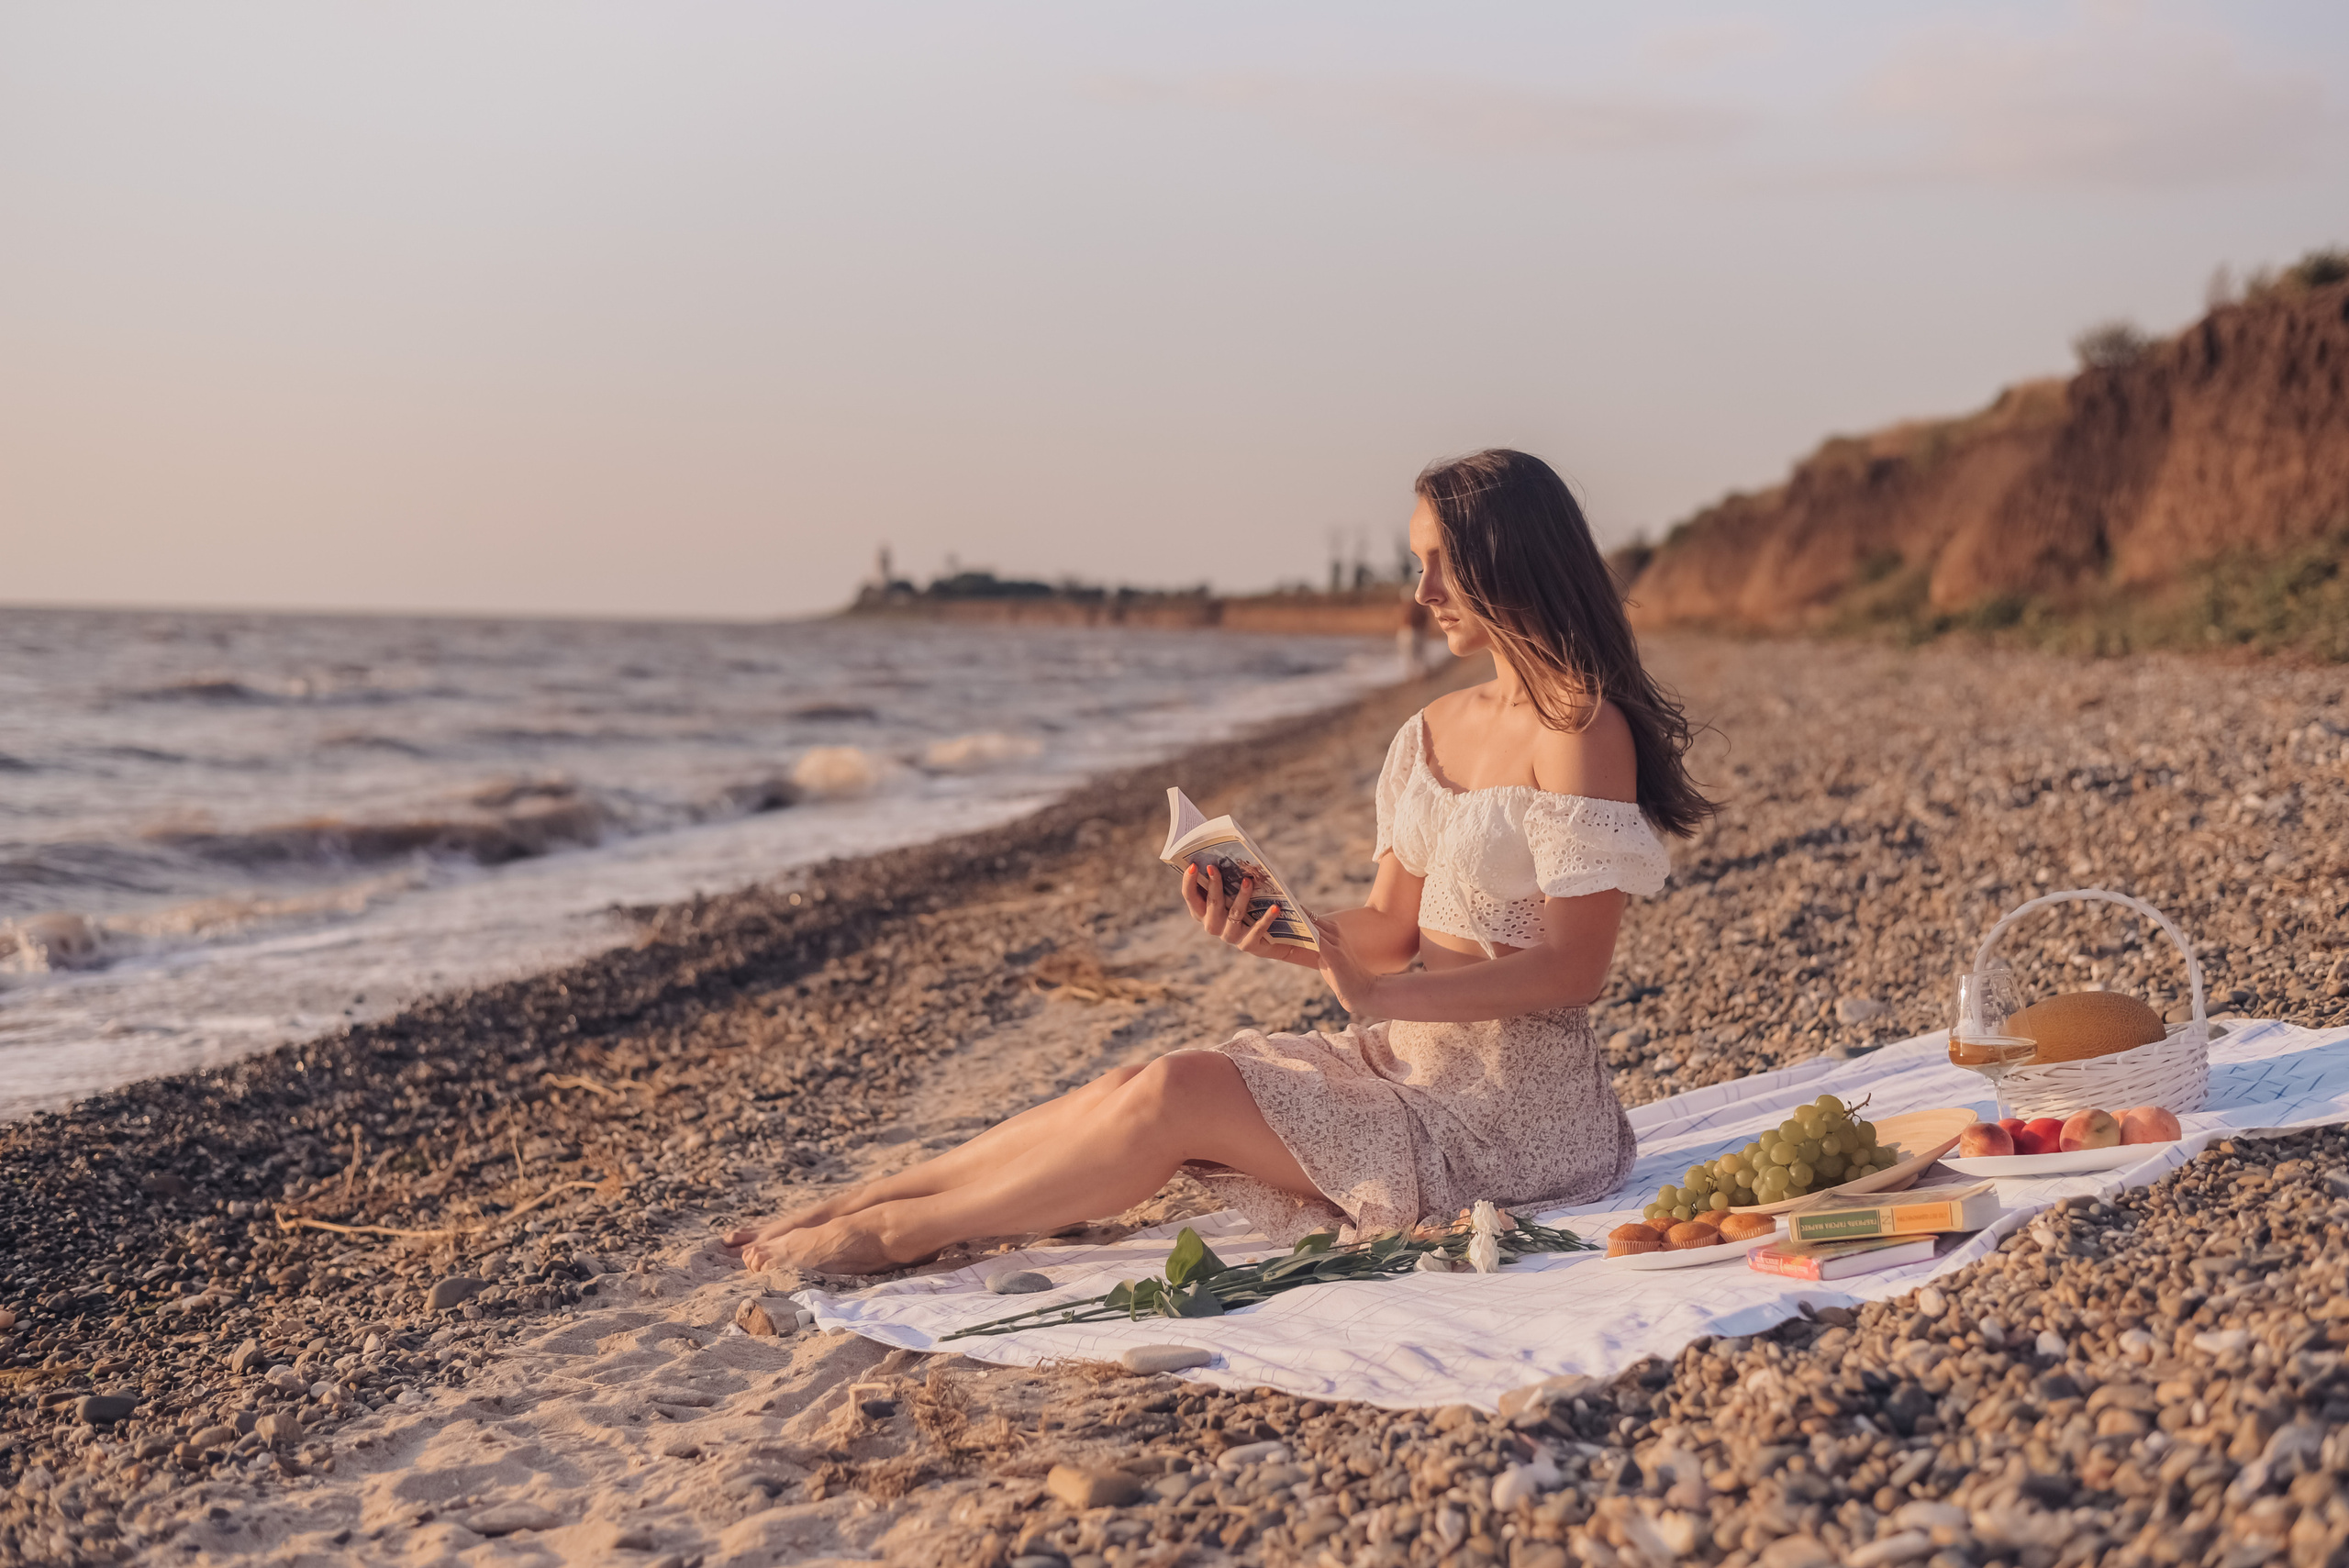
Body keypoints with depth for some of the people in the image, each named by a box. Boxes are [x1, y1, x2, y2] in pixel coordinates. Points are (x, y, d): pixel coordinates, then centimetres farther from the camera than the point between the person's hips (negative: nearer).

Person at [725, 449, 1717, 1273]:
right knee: (1133, 1088, -8)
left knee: (1177, 1095, -19)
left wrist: (1381, 996, -26)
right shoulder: (1433, 732, 11)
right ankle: (848, 1205, -4)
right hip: (1410, 1058, 7)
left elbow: (1574, 967, -18)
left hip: (1513, 1100, -7)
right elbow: (1388, 929, 10)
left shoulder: (1582, 728, -14)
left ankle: (892, 1232, -9)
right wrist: (1267, 934, -9)